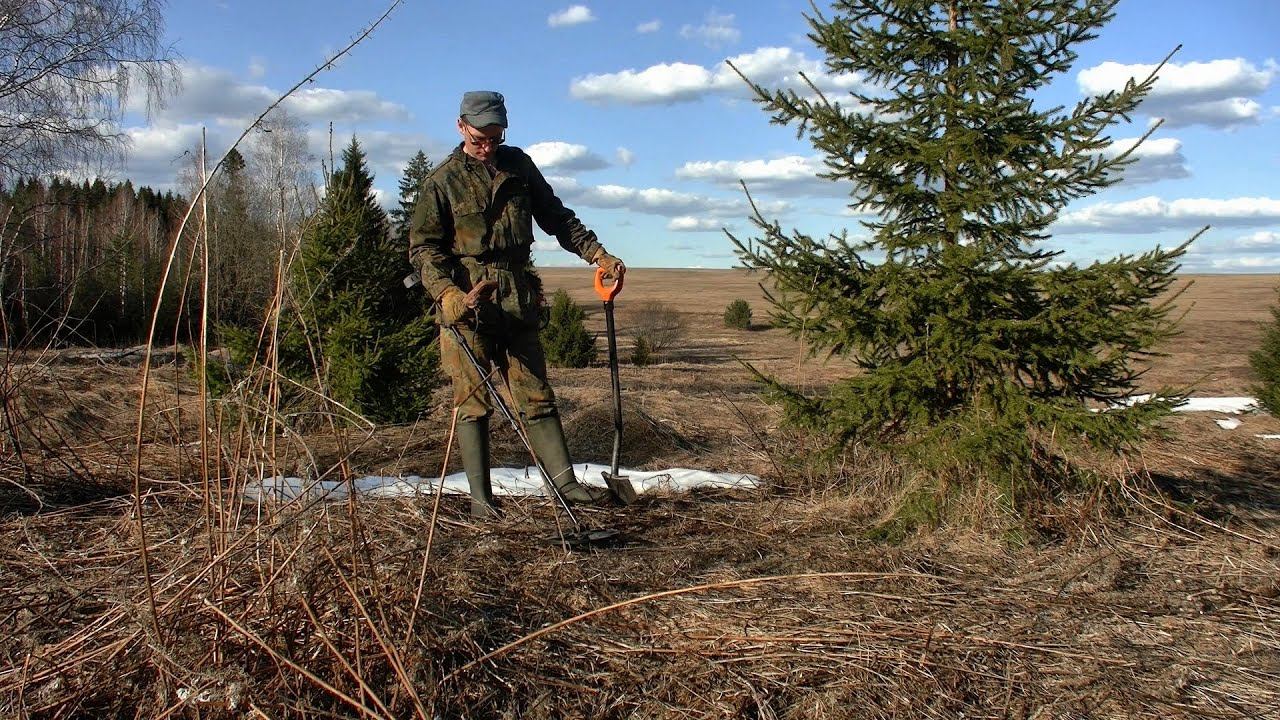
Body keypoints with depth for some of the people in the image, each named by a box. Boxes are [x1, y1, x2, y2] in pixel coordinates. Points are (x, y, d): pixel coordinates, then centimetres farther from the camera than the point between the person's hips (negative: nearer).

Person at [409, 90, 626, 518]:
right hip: (466, 305, -4)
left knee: (536, 394, 6)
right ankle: (480, 497, 7)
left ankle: (565, 482, 9)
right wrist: (450, 294, -22)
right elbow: (423, 246, -6)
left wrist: (598, 254, 10)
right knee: (473, 401, 1)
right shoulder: (443, 181, -1)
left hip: (518, 301, 4)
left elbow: (556, 217, 19)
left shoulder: (519, 166, 11)